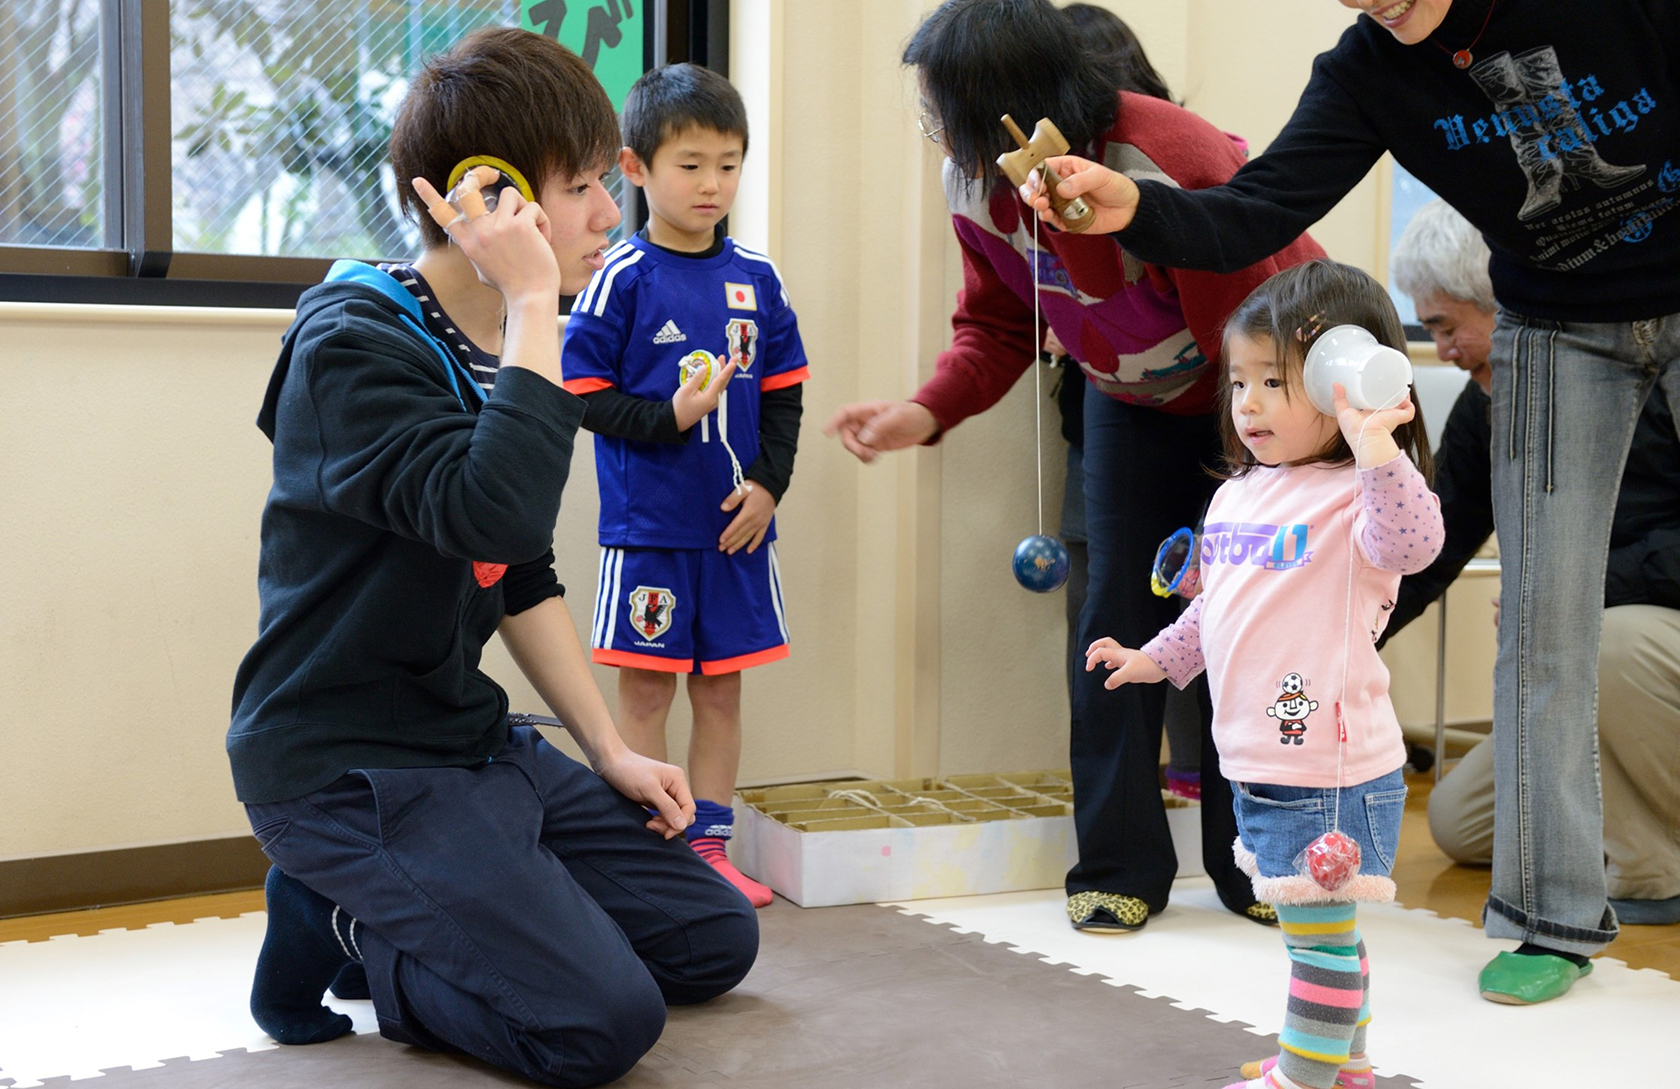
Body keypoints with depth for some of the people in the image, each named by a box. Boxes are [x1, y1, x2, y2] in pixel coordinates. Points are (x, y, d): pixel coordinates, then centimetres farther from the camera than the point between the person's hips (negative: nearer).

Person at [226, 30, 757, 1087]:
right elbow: (494, 517, -36)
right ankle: (340, 926, 0)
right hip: (346, 766, -9)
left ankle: (407, 911, 13)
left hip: (476, 746, 9)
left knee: (717, 940, 8)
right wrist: (534, 306, -28)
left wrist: (610, 750, 12)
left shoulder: (496, 351, 10)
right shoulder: (355, 344, -18)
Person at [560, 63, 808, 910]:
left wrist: (768, 484, -3)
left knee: (721, 685, 10)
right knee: (645, 686, 3)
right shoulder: (622, 277, -7)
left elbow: (783, 393, 9)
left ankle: (709, 847, 20)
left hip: (737, 523, 4)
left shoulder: (757, 278, 6)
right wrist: (671, 419, -19)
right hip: (648, 524, -4)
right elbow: (583, 394, -7)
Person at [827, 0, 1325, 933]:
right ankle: (1121, 864, 4)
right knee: (1120, 611, -3)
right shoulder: (978, 189, -15)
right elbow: (997, 328, -4)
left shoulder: (1176, 171, -36)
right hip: (1133, 399, 5)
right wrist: (927, 413, -23)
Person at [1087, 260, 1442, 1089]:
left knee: (1317, 927, 2)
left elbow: (1413, 542, -37)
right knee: (1317, 927, 21)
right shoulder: (1237, 495, 11)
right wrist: (1155, 658, 24)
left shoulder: (1353, 497, -15)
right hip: (1256, 762, 9)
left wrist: (1374, 450, -46)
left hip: (1330, 764, -9)